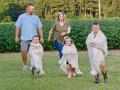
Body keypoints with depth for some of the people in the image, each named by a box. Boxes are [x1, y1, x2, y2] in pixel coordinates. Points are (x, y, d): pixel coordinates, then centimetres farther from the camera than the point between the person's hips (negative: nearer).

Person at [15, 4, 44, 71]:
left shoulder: (36, 17, 8)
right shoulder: (21, 17, 5)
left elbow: (40, 28, 7)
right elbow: (18, 27, 4)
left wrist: (41, 37, 2)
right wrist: (17, 36, -2)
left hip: (34, 38, 1)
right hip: (24, 38, -1)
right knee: (24, 51, -1)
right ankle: (25, 64, 17)